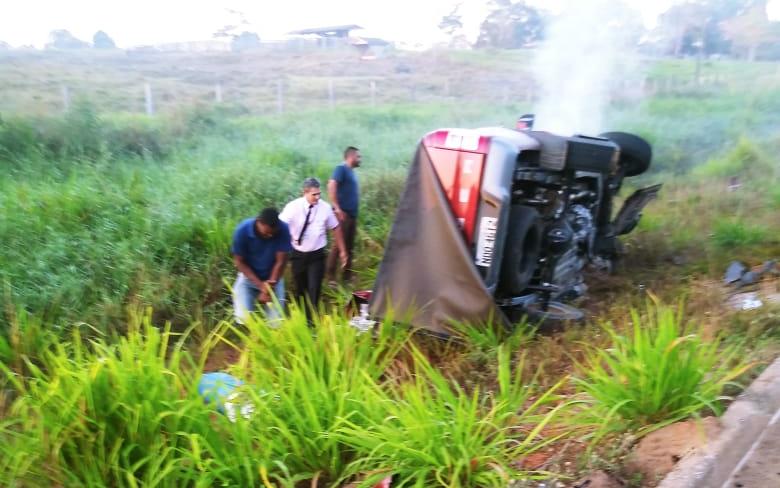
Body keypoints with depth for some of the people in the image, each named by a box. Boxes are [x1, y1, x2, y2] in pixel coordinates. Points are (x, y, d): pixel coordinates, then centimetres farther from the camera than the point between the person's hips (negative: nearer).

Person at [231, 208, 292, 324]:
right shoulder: (243, 230, -24)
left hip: (273, 278, 1)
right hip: (248, 277, -1)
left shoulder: (283, 230, -24)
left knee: (276, 322, -6)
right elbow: (239, 262, -14)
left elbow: (281, 261, -15)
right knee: (243, 319, -15)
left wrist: (269, 287, -15)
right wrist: (261, 285, -21)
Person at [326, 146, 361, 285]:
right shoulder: (341, 169, -8)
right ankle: (330, 276, -2)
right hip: (343, 214, -9)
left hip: (352, 214, 9)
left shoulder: (351, 171, 18)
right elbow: (331, 186, -22)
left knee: (349, 246, 12)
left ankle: (347, 275, 19)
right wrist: (337, 208, -25)